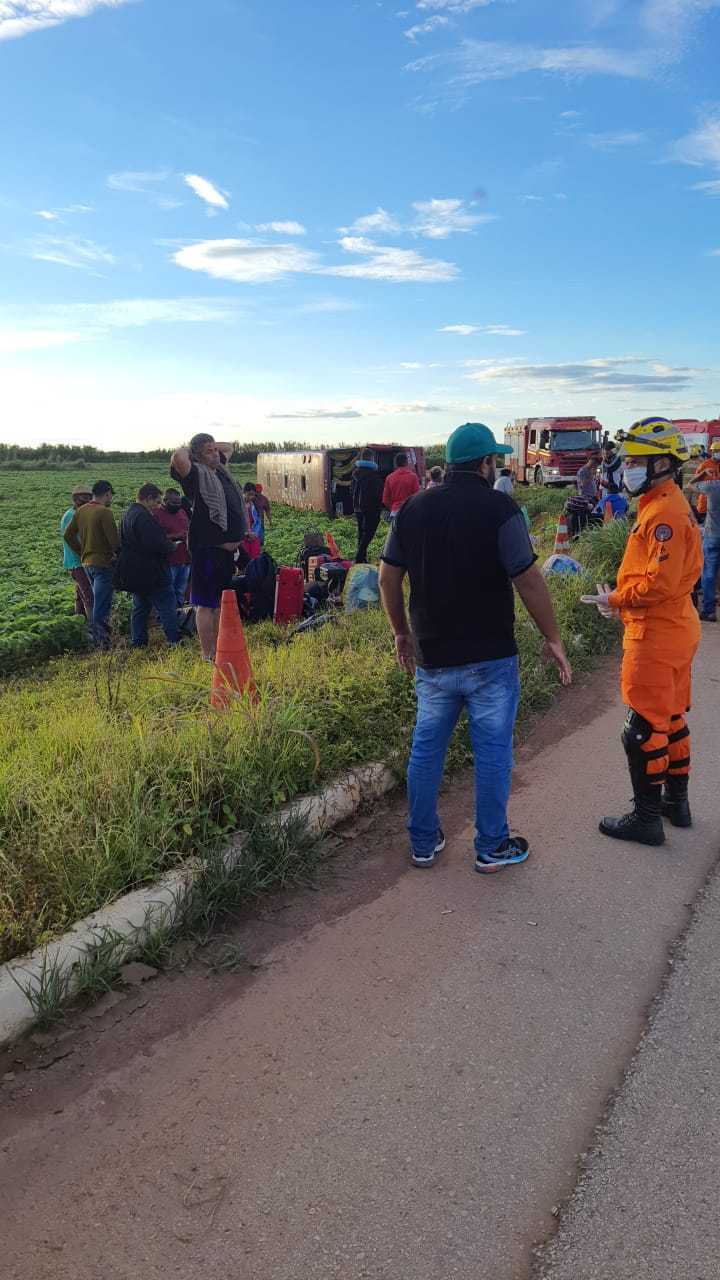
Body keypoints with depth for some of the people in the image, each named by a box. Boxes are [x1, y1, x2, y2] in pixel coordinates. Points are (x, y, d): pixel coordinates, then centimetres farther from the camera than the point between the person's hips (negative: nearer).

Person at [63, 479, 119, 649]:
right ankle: (102, 645, -3)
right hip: (103, 563, -8)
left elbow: (68, 535, 14)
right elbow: (114, 540, -19)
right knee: (102, 605, -4)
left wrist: (82, 553, 17)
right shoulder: (104, 512, -16)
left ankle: (95, 639, 26)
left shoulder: (80, 511, 8)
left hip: (87, 563, 8)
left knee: (98, 602, 20)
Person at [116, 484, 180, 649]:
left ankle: (137, 643, 17)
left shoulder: (128, 515, 15)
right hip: (151, 572, -10)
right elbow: (156, 544, -25)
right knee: (168, 607, -4)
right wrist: (172, 546, -6)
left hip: (133, 573, 10)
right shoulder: (143, 517, -18)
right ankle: (174, 641, -5)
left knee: (140, 607, 16)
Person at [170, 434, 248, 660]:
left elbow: (229, 447, 33)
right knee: (206, 603, -2)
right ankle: (207, 655, 3)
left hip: (227, 546, 9)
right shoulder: (197, 474, -12)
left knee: (221, 602, 16)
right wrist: (187, 450, -11)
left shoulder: (219, 469, 14)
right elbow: (178, 458, -33)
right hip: (207, 547, -9)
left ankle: (217, 650, 26)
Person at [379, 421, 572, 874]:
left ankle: (423, 842, 27)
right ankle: (492, 846, 20)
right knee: (493, 752, 8)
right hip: (490, 658, -4)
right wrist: (553, 639, -3)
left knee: (426, 748, 15)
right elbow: (529, 580, -14)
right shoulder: (499, 509, -12)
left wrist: (401, 632, 19)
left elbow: (389, 576, 8)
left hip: (431, 657, 5)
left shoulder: (414, 508, 4)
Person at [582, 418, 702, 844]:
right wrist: (625, 599, 9)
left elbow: (659, 583, -27)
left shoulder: (664, 512, -21)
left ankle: (647, 817, 9)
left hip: (656, 636, -11)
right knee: (671, 719, 19)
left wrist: (616, 599, -13)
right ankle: (676, 801, 33)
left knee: (645, 729, -1)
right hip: (675, 629, 11)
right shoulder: (671, 504, 12)